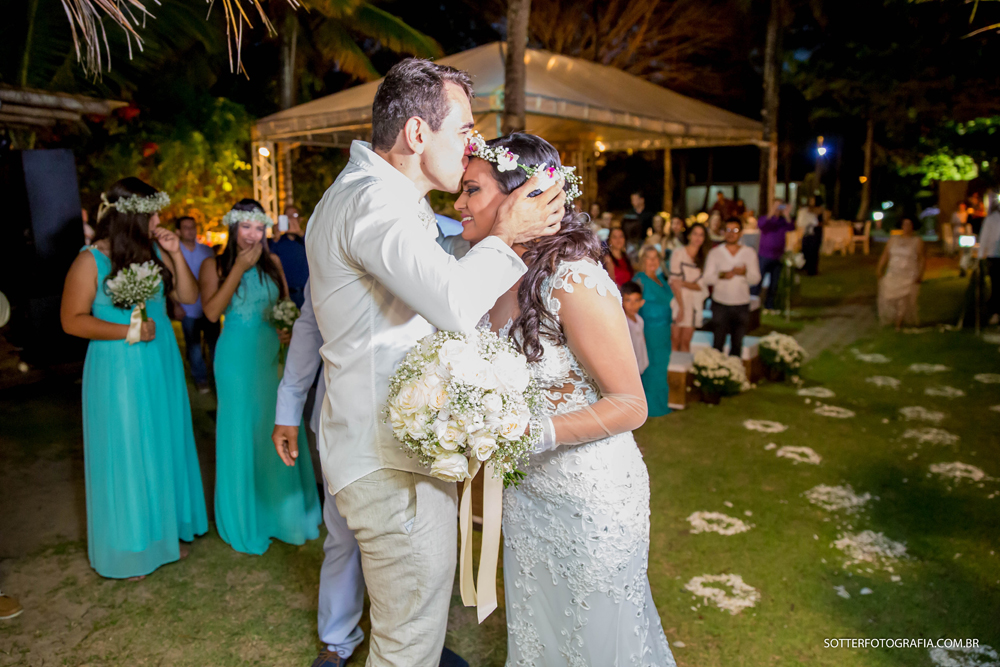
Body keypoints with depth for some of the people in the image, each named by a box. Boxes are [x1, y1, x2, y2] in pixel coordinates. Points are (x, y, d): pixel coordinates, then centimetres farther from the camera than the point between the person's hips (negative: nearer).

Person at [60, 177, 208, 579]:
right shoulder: (91, 260, -11)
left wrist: (176, 255, -8)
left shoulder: (155, 251, 2)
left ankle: (165, 530, 33)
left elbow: (188, 296, 2)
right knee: (125, 454, 7)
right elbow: (72, 320, -11)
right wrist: (127, 330, -18)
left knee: (164, 447, 15)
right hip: (118, 372, -5)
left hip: (161, 367, 5)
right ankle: (128, 548, 25)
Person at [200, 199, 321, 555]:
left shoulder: (273, 263, 7)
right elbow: (212, 312, -16)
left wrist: (287, 326, -5)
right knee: (242, 433, 5)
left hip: (272, 354, 3)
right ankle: (246, 519, 21)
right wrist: (239, 268, -16)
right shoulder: (214, 265, -2)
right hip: (238, 357, -3)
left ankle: (284, 510, 27)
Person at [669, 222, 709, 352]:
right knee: (675, 341, -3)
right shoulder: (678, 255, -4)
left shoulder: (703, 258, 9)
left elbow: (701, 285, 3)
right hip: (679, 302, -4)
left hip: (695, 302, 4)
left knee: (686, 342, 7)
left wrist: (684, 283, -15)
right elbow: (674, 283, -9)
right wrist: (681, 307, -14)